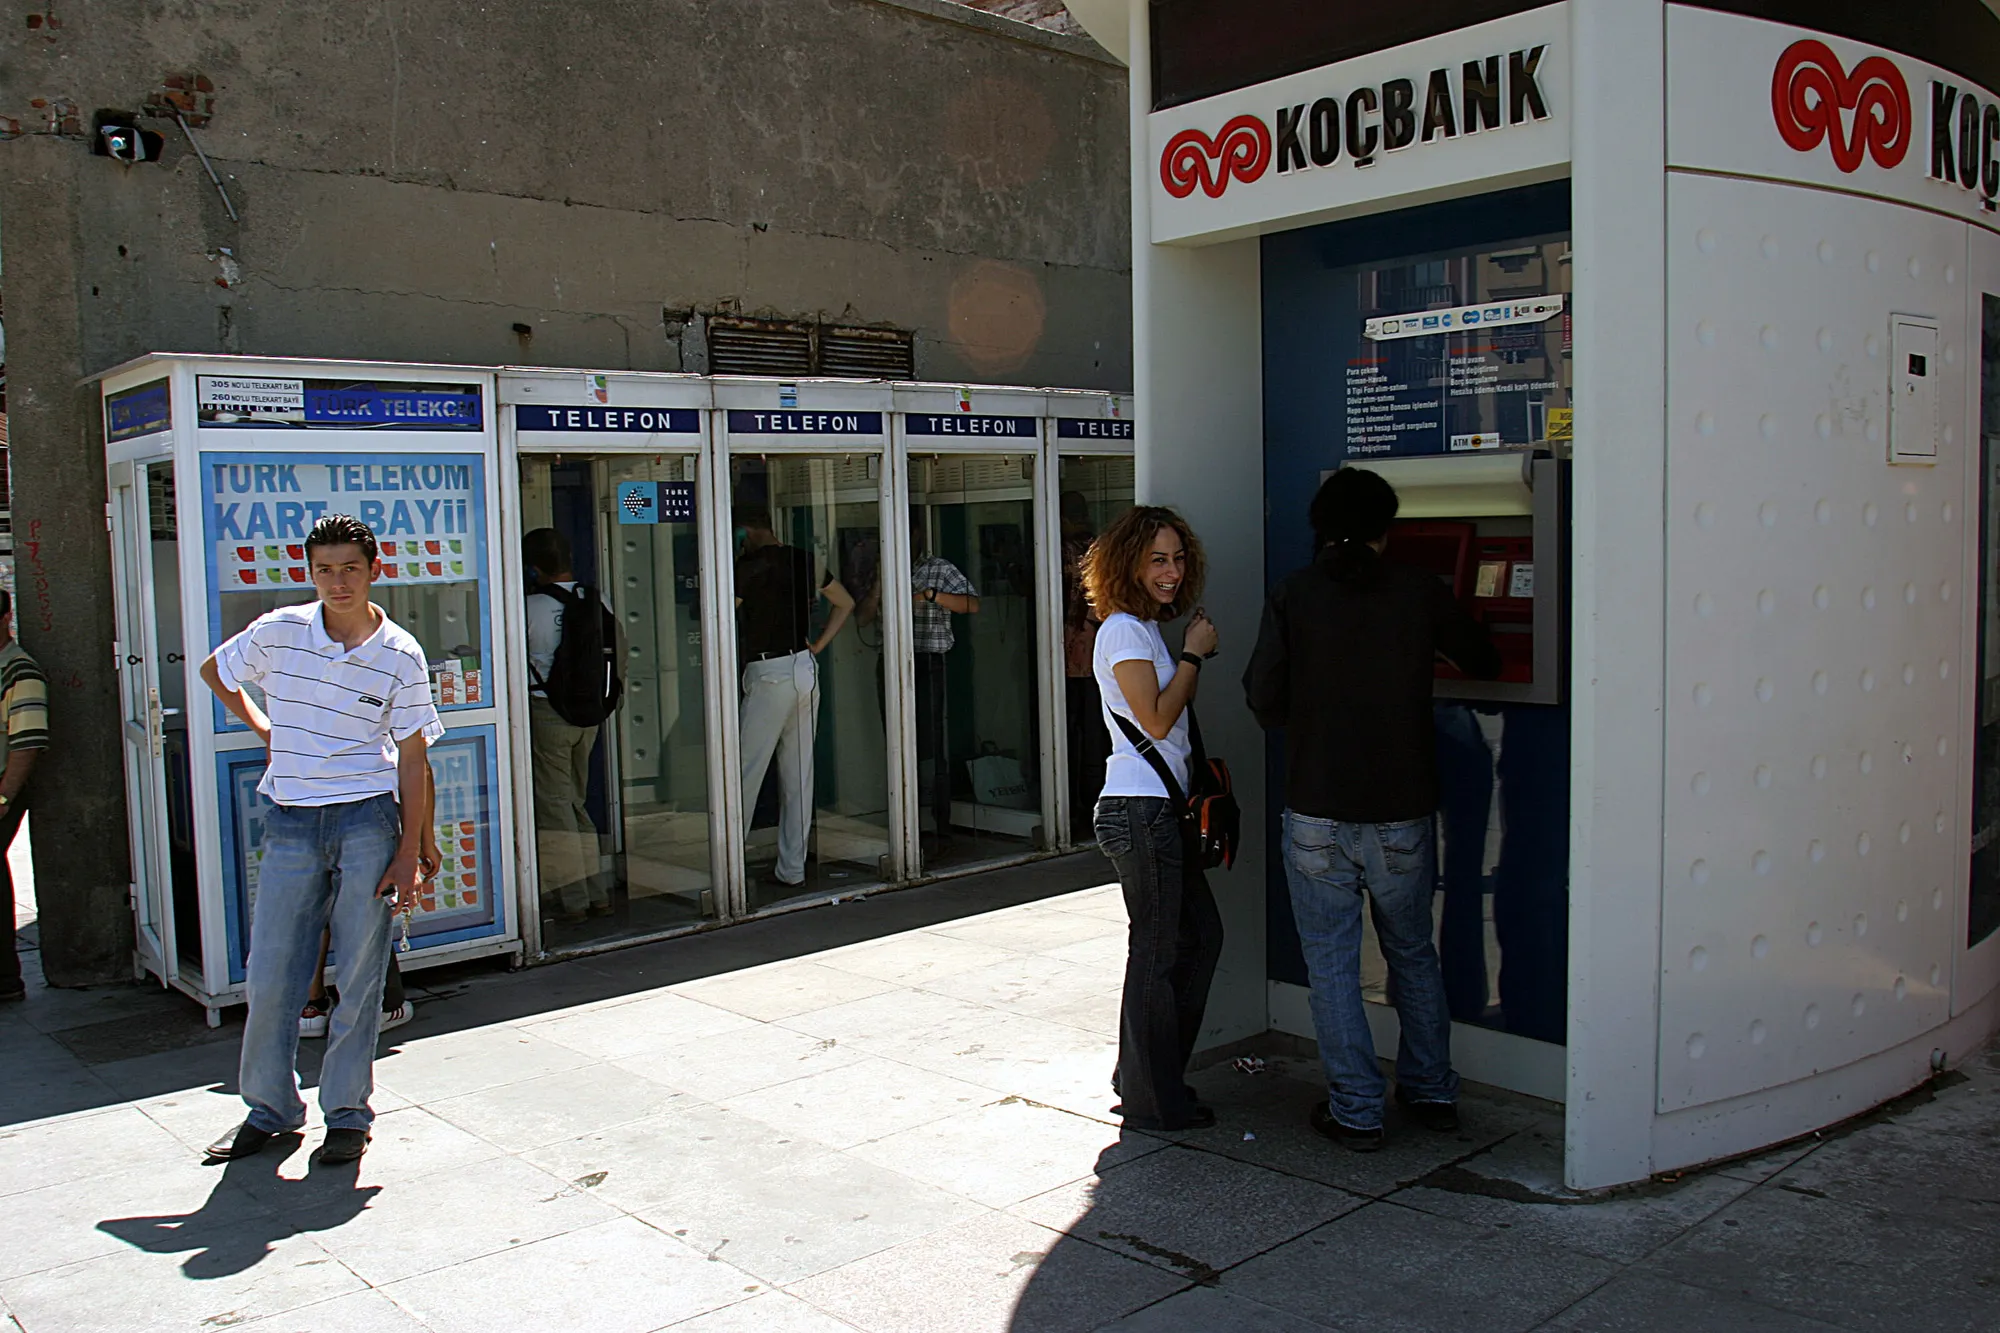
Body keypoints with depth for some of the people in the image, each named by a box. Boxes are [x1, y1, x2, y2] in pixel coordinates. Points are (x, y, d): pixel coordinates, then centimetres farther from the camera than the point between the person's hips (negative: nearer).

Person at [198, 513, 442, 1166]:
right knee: (270, 976, 6)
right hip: (290, 822, 2)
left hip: (367, 819, -2)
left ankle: (348, 1113, 19)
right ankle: (270, 1108, 25)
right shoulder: (278, 632, 0)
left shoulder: (400, 654, -4)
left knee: (360, 977, 4)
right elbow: (215, 671, 21)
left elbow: (412, 757, -1)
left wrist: (410, 851, -4)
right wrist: (265, 728, 14)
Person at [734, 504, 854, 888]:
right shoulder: (804, 560, 10)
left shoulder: (748, 567, -10)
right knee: (799, 775, 9)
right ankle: (792, 868, 13)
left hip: (769, 674, -6)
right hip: (806, 669, 6)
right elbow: (846, 604, 20)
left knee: (746, 772, -1)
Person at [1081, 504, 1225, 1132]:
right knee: (1158, 951, -2)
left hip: (1161, 807, 10)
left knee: (1200, 933, 15)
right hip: (1140, 811, -10)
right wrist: (1194, 654, -10)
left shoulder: (1145, 628, 18)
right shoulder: (1123, 630, -11)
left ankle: (1146, 1075, 27)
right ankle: (1151, 1101, 10)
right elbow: (1156, 720, -17)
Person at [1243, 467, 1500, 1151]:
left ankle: (1356, 1111, 14)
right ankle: (1432, 1092, 30)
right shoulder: (1419, 591, -2)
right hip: (1403, 813, 2)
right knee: (1413, 954, 20)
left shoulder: (1293, 596, -5)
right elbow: (1484, 663, 12)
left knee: (1332, 966, 9)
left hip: (1318, 816, -2)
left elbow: (1264, 700, -5)